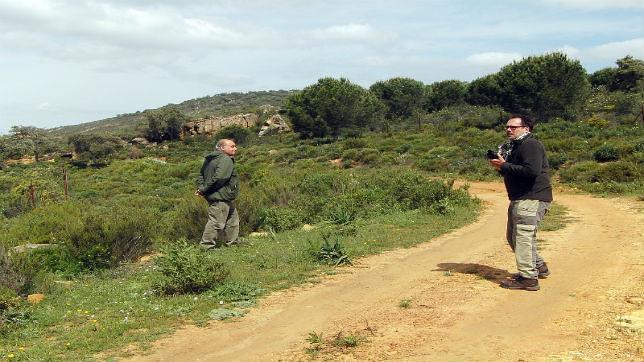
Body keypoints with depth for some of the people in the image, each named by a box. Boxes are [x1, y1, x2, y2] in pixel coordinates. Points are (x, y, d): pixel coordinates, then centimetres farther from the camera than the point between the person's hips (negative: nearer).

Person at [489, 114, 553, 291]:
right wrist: (500, 165, 2)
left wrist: (504, 166, -22)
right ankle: (538, 266, 29)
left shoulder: (530, 145, -14)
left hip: (532, 198, -11)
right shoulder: (514, 146, 20)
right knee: (513, 235, 17)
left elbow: (531, 171, -28)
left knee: (523, 235, -14)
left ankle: (528, 278, -11)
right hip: (520, 198, 11)